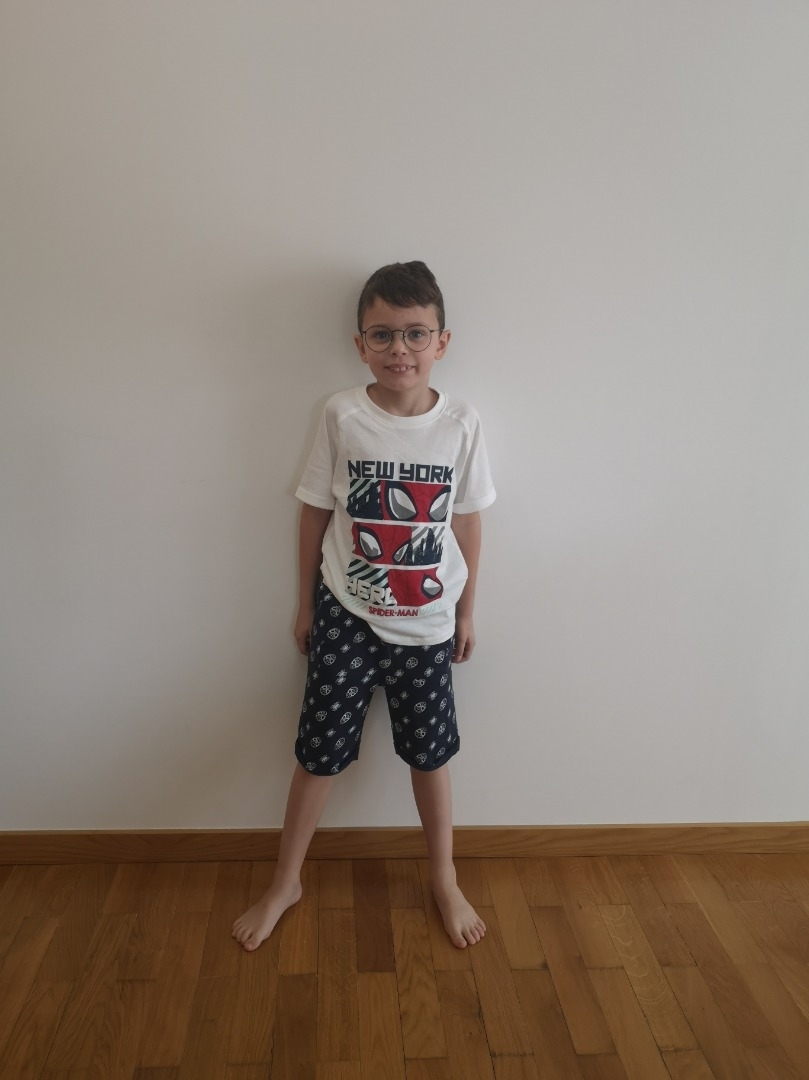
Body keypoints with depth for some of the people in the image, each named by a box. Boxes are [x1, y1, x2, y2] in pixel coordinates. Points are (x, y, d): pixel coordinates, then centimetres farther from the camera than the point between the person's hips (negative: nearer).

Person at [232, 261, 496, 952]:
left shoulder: (462, 425, -8)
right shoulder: (342, 415, -10)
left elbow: (467, 522, 1)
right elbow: (315, 511, -2)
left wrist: (466, 612, 7)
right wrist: (306, 605, 4)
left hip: (426, 623, 1)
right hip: (346, 615, 0)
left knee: (429, 754, 14)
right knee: (320, 752, 9)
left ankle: (445, 882, 37)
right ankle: (285, 883, 32)